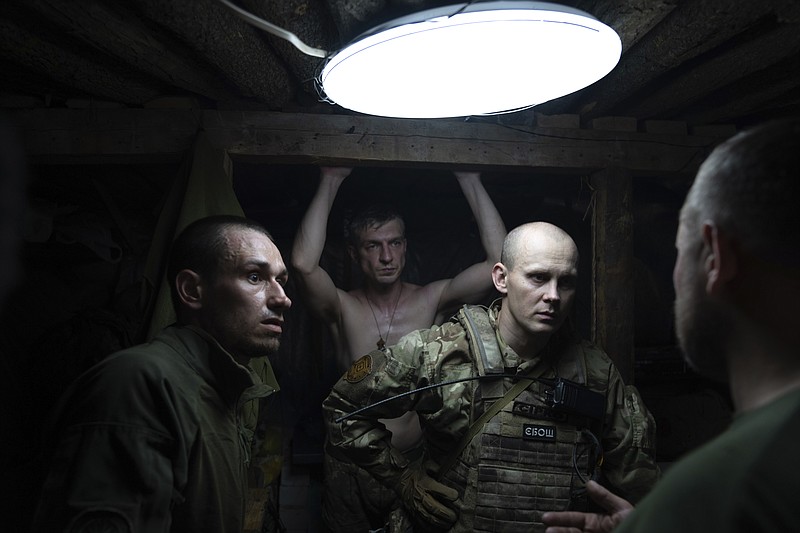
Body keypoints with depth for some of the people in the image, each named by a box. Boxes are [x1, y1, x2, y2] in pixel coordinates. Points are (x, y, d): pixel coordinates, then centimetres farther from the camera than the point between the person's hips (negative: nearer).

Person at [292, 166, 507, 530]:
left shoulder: (430, 301, -4)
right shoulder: (343, 309, -8)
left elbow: (500, 261, -15)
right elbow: (303, 263, -28)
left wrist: (470, 181, -14)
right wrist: (330, 181, -21)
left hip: (416, 460, 1)